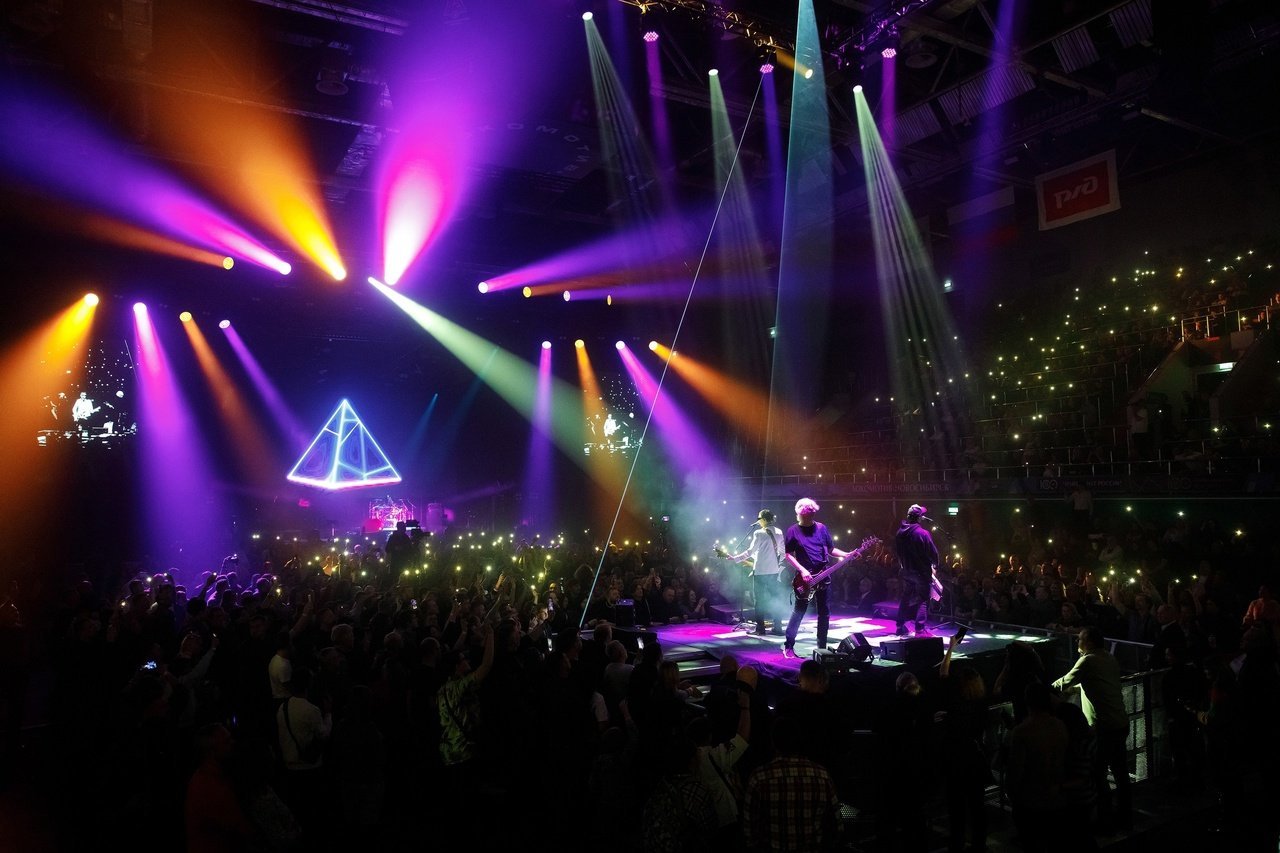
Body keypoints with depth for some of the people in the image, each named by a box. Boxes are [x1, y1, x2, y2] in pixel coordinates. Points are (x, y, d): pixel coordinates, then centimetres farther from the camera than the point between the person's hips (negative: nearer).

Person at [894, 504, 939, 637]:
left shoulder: (899, 532, 1)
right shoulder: (923, 533, -18)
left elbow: (896, 551, 11)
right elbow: (933, 552, -14)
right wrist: (934, 565, 4)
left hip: (906, 571, 6)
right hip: (922, 571, -6)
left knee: (906, 598, 17)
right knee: (923, 600, 0)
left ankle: (901, 627, 20)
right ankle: (921, 630, -5)